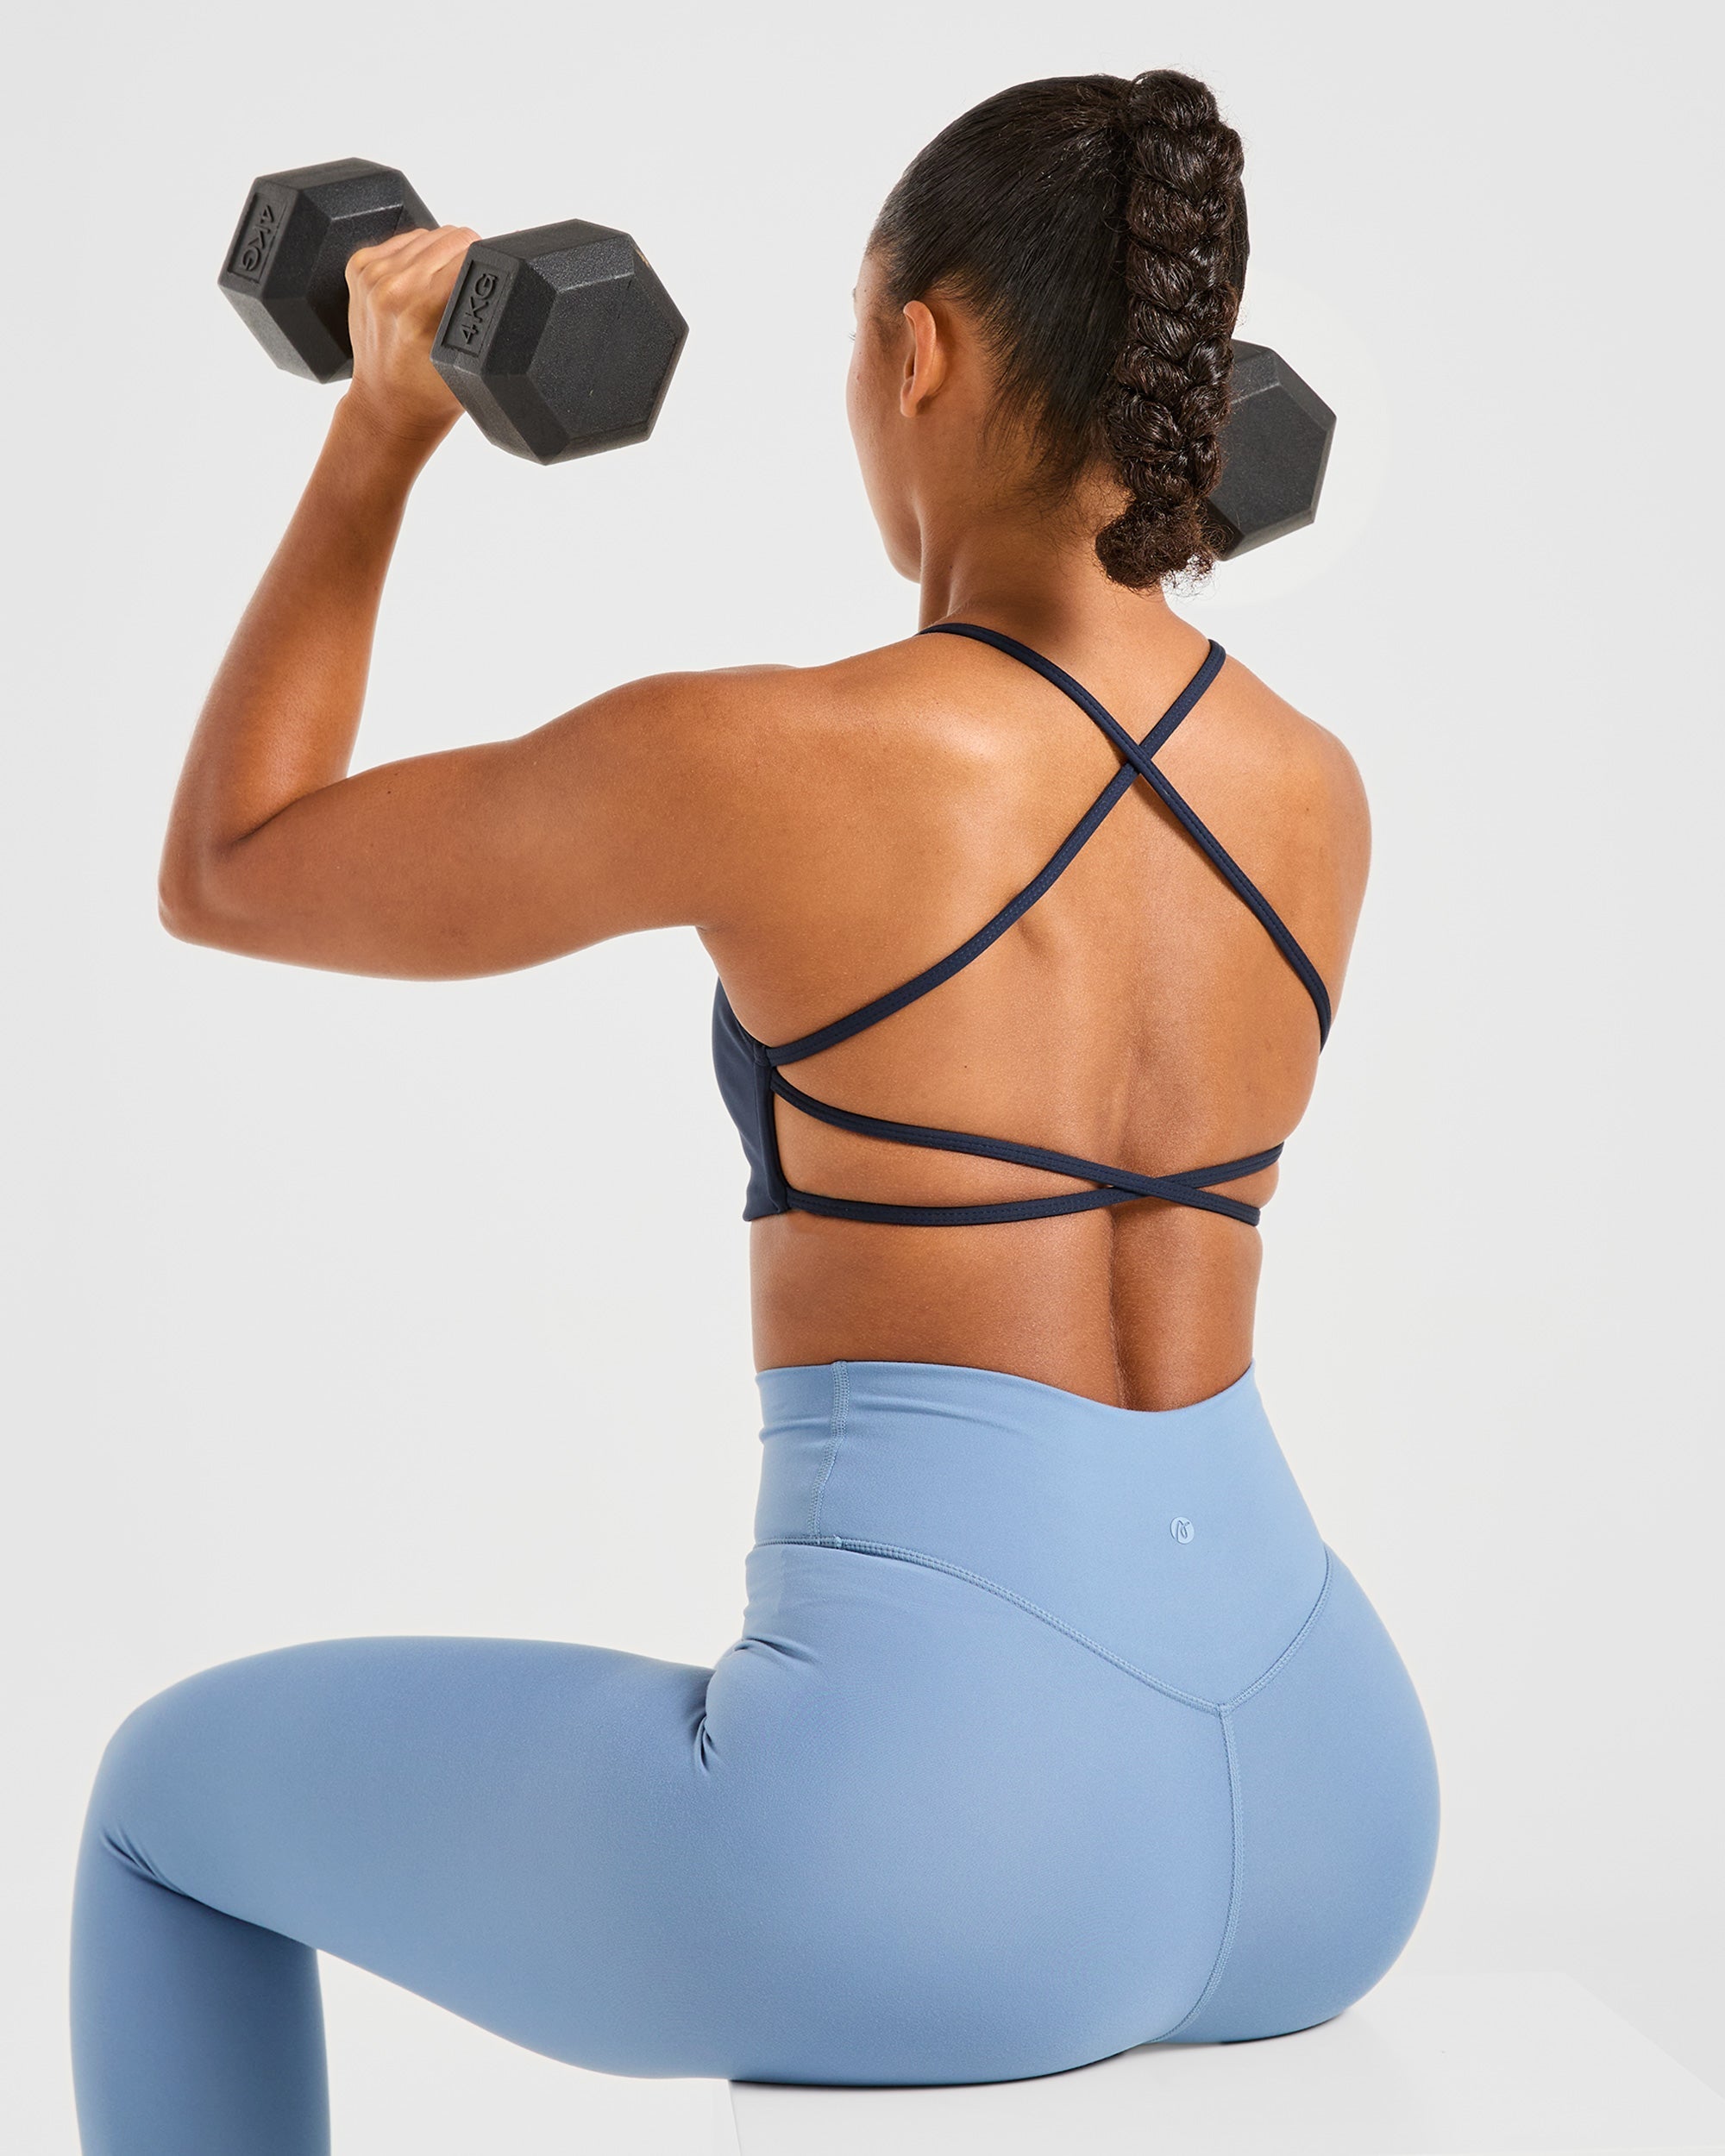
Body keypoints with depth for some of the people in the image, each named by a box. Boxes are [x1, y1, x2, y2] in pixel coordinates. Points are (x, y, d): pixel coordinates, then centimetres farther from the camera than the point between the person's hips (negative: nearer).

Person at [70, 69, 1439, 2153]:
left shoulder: (754, 757, -13)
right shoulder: (1320, 792, 5)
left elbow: (227, 874, 3)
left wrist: (376, 434, 10)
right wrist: (1136, 582, 26)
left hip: (936, 1856, -6)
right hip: (1318, 1809, 7)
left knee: (184, 1788, 22)